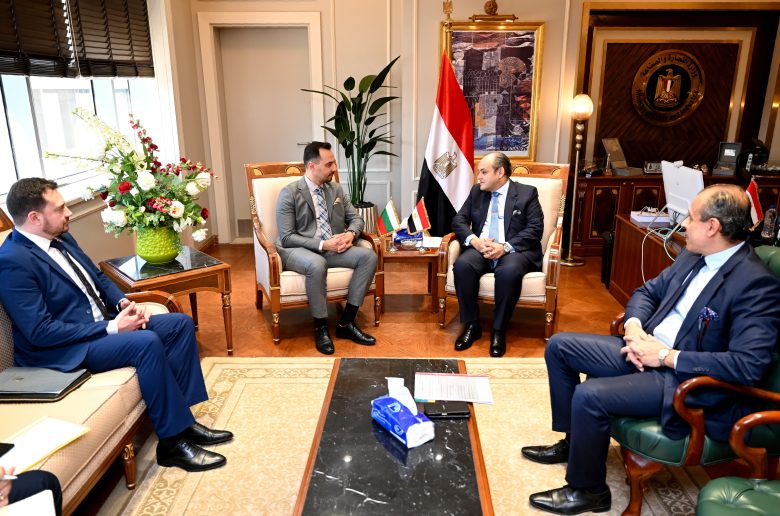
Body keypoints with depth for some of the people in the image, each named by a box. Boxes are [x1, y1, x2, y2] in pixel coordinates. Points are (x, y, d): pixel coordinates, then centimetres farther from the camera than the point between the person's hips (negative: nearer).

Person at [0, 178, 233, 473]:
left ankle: (181, 417, -1)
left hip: (101, 324, 9)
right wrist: (112, 327, -21)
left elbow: (98, 277, 19)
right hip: (64, 349, -9)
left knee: (181, 323, -2)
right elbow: (40, 332, -23)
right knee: (147, 342, -31)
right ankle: (173, 440, -18)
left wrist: (123, 302, -1)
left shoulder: (60, 238, 8)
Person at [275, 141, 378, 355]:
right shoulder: (289, 193, -9)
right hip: (297, 250, -6)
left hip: (331, 248, 6)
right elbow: (287, 238, -15)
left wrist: (351, 234, -11)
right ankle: (320, 327, -19)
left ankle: (346, 323, -12)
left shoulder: (336, 189, 9)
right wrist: (322, 244, -24)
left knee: (368, 256, -18)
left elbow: (356, 218, 14)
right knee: (317, 264, -40)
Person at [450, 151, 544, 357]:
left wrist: (505, 247, -20)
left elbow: (535, 229, -6)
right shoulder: (476, 192, 15)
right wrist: (474, 240, -12)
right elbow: (459, 220, 10)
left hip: (514, 250, -3)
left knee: (509, 271, -37)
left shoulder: (527, 193, 3)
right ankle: (471, 325, -13)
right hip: (481, 248, 3)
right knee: (462, 265, -30)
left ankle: (498, 330, -18)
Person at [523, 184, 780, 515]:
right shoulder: (692, 256, 5)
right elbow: (647, 291, 16)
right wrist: (634, 328, -5)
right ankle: (573, 441, 20)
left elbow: (749, 365, -27)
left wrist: (665, 356, -23)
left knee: (589, 395, -26)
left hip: (685, 378, -9)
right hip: (646, 348, 9)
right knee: (559, 346, 4)